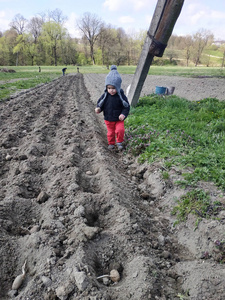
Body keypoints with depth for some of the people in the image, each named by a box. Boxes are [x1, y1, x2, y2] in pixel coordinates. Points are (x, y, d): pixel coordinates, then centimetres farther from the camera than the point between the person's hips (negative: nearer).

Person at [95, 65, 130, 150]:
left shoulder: (121, 96, -15)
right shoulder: (105, 96, -10)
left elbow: (126, 106, -9)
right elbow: (100, 103, 3)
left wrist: (123, 114, -25)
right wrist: (98, 109, -19)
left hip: (119, 119, -2)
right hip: (108, 119, 2)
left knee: (120, 130, -15)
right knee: (110, 132, 14)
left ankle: (119, 142, 11)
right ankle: (111, 143, 37)